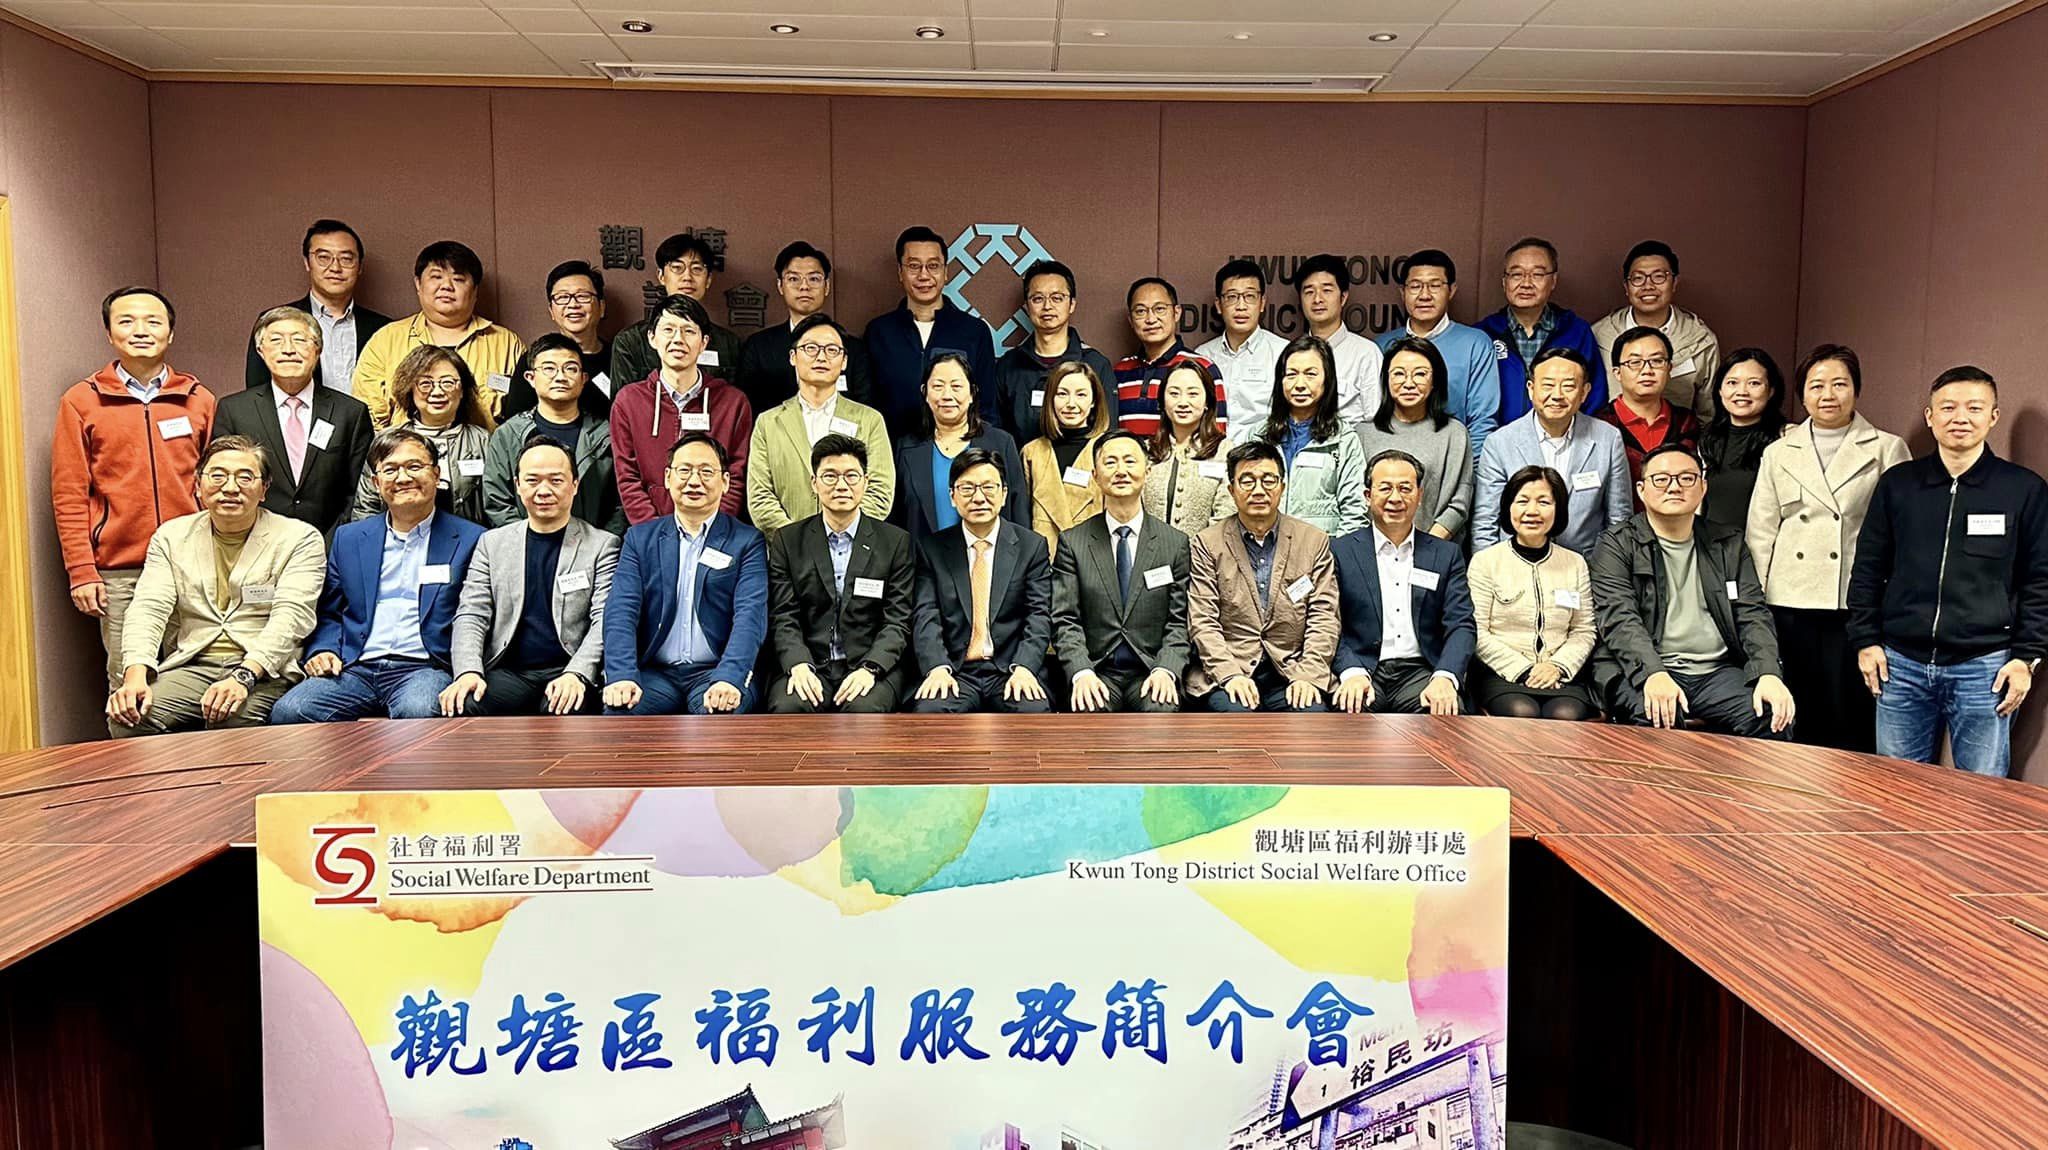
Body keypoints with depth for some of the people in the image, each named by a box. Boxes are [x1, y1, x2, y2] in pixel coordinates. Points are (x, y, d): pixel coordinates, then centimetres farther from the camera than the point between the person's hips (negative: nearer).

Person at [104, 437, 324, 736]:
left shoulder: (299, 538, 4)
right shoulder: (171, 536, 16)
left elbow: (291, 616, -9)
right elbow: (149, 608, 4)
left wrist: (243, 677, -24)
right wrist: (135, 675, -15)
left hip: (265, 671, -3)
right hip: (191, 665, 4)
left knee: (234, 720, -35)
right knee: (126, 720, -24)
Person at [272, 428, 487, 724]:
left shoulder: (470, 540, 8)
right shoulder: (348, 538, 19)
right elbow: (328, 613, 23)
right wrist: (322, 651, 2)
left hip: (424, 668, -3)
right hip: (354, 669, 4)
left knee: (417, 712, -37)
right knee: (288, 711, -23)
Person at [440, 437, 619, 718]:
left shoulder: (602, 545, 8)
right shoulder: (492, 542, 17)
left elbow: (605, 621, -2)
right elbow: (471, 615, 10)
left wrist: (576, 674, -19)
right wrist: (468, 671, -10)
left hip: (566, 673, -2)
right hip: (509, 672, 2)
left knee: (563, 710, -36)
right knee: (461, 708, -29)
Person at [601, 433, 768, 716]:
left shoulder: (747, 542, 6)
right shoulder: (640, 538, 13)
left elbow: (750, 615, -8)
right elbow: (621, 610, 1)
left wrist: (728, 679, -26)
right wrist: (622, 676, -18)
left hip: (715, 672, -2)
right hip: (655, 672, 2)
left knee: (720, 712, -34)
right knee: (618, 709, -29)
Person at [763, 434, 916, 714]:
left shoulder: (896, 541, 7)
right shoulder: (787, 541, 10)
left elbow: (898, 620, 1)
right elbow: (783, 618, 4)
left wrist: (869, 668, -16)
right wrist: (799, 666, -16)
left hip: (872, 664, -1)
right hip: (809, 665, 1)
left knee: (864, 709, -33)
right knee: (787, 708, -31)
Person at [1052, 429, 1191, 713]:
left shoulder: (1175, 543, 9)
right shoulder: (1072, 542, 6)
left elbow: (1179, 622, 6)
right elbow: (1065, 620, 1)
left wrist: (1165, 670, -12)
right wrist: (1081, 673, -15)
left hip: (1151, 671, 1)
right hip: (1096, 671, 0)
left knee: (1162, 710, -31)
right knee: (1088, 711, -32)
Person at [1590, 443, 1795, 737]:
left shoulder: (1728, 544, 19)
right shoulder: (1616, 546, 5)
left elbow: (1752, 614, 10)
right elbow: (1619, 619, -9)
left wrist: (1769, 674, -10)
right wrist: (1653, 674, -27)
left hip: (1717, 671, 4)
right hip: (1642, 671, -4)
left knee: (1772, 717, -23)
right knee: (1657, 718, -36)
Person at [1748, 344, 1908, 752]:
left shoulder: (1887, 450, 7)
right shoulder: (1778, 453, 13)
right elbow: (1760, 533, 10)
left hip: (1855, 606, -2)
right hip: (1789, 604, 2)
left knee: (1850, 725, -1)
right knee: (1795, 720, 5)